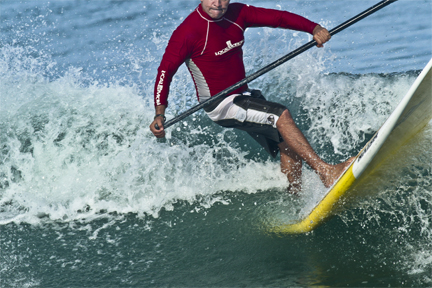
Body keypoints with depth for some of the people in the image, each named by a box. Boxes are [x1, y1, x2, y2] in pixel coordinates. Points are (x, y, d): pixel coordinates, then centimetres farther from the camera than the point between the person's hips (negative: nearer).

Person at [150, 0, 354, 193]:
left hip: (243, 96, 7)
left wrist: (314, 29, -18)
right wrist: (160, 114, -22)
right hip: (221, 105, -7)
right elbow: (166, 70, -15)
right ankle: (325, 171, -23)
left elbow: (277, 17, -3)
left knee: (288, 144, -2)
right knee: (281, 115, -22)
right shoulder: (188, 32, -18)